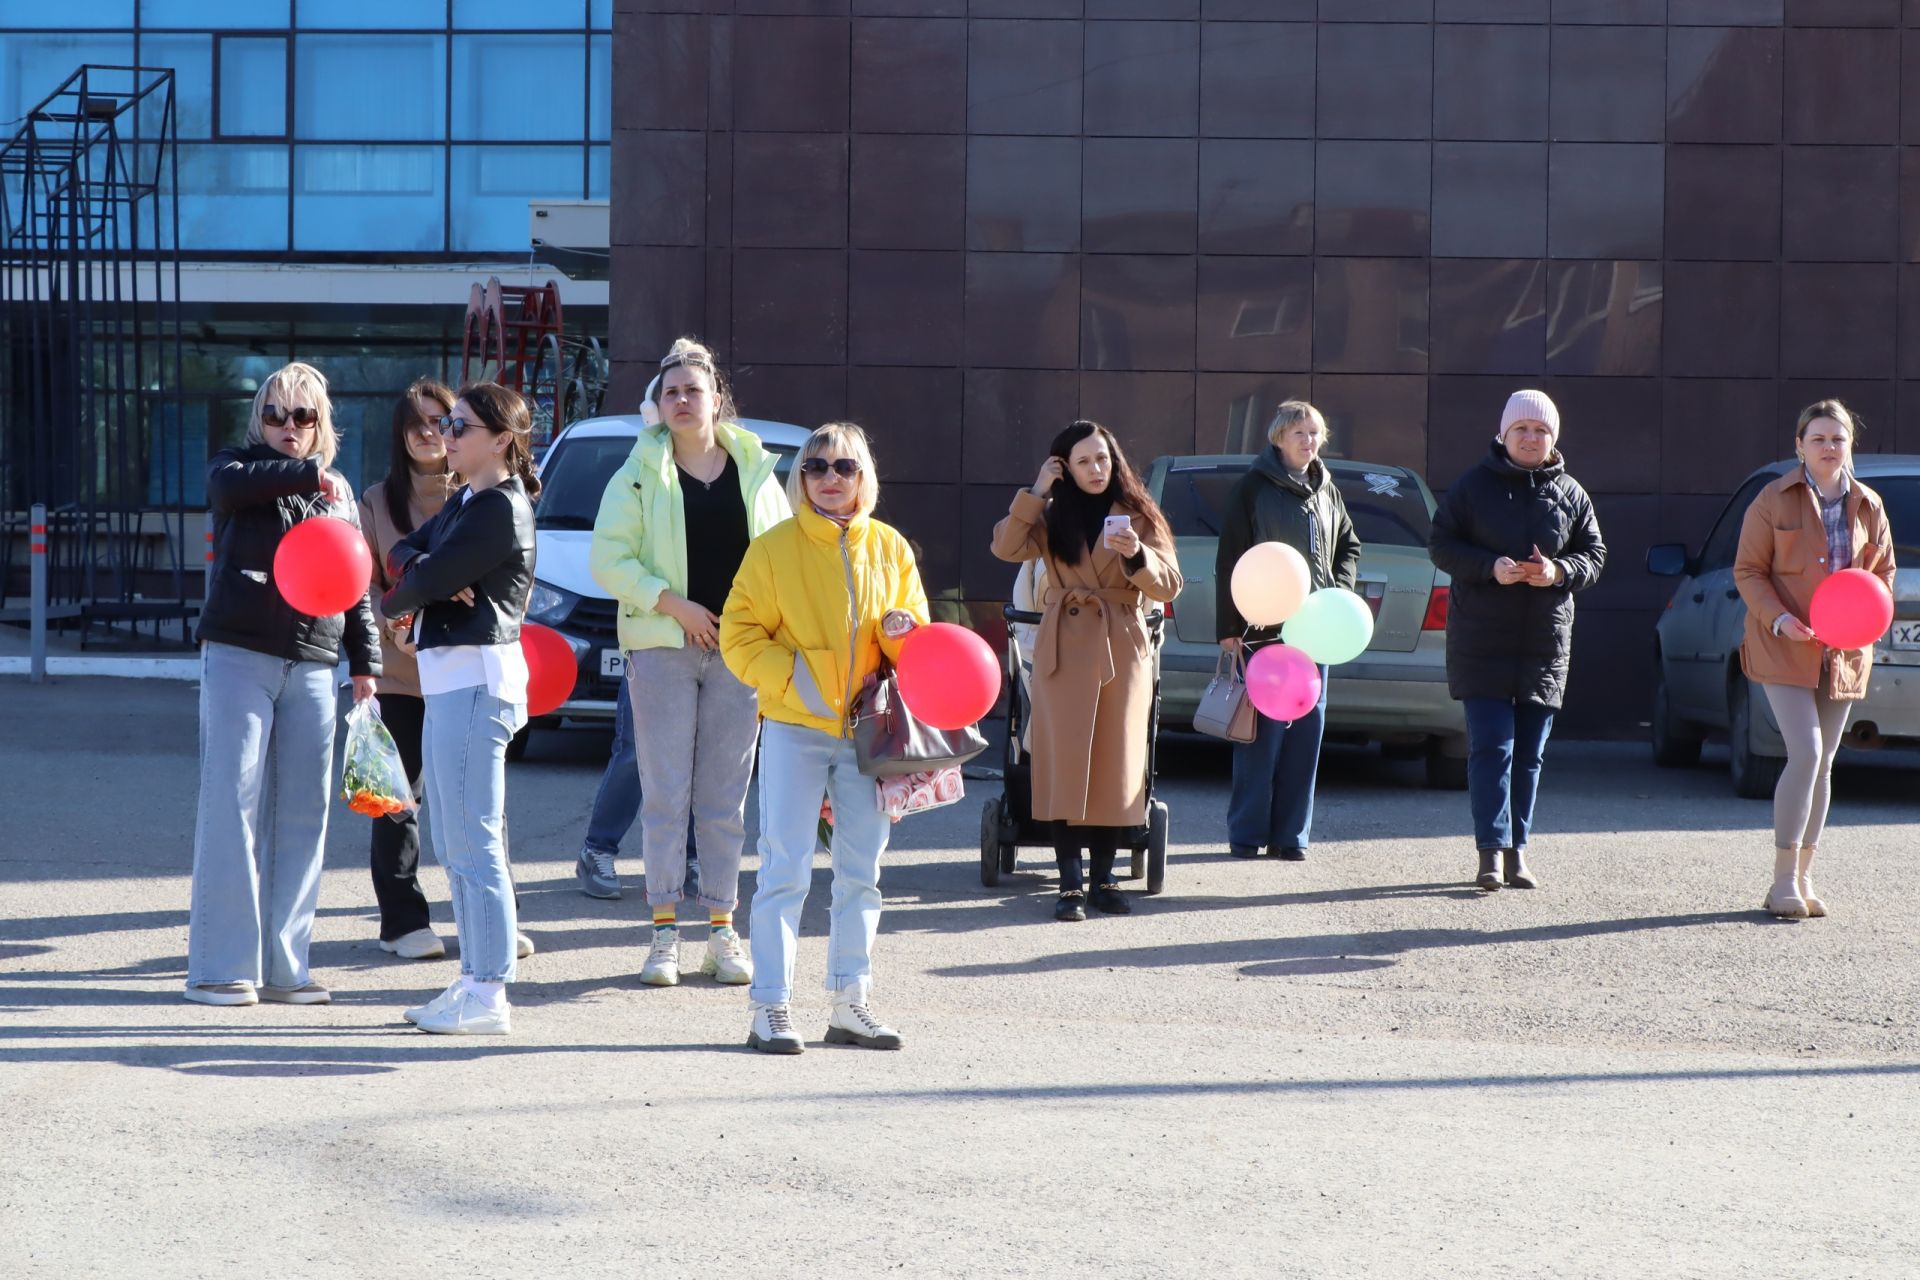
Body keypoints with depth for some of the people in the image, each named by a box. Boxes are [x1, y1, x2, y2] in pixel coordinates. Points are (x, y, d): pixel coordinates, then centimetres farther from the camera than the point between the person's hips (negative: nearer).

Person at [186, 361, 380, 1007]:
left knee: (302, 814, 3)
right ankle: (218, 966, -7)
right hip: (238, 656, -4)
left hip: (312, 667, 4)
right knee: (231, 805, -9)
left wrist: (365, 662, 12)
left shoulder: (337, 492, 17)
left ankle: (282, 965, 9)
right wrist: (308, 475, -24)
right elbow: (229, 483, -20)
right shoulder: (239, 466, 6)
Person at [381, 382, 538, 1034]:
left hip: (475, 678, -10)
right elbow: (403, 552, 13)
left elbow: (427, 582, -15)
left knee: (474, 843, -8)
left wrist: (393, 602, 6)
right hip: (446, 679, 10)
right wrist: (424, 575, -10)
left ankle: (488, 996, -6)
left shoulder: (500, 509, -13)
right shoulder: (465, 501, 18)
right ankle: (474, 979, 19)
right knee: (454, 845, 13)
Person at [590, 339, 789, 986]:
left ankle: (723, 933, 11)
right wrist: (675, 604, -13)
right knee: (665, 796, -2)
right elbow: (607, 560, -3)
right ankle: (665, 935, 3)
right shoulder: (639, 473, 4)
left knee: (725, 799, 5)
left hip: (740, 652, 2)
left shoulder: (755, 471, 9)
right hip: (662, 647, -1)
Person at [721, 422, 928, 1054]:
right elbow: (740, 635, -4)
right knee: (786, 870, -7)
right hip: (795, 728, -4)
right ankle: (770, 1008, -4)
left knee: (861, 872, 9)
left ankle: (850, 1003, 17)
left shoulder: (890, 548, 8)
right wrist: (791, 675, -17)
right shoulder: (774, 547, -2)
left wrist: (900, 630, -9)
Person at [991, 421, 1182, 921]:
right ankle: (1070, 885, -6)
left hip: (1122, 649, 0)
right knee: (1065, 765, -6)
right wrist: (1035, 493, -9)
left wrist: (1137, 555, -18)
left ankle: (1104, 880, 12)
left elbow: (1168, 586, 0)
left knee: (1115, 767, 2)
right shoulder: (1052, 517, 9)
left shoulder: (1138, 515, 7)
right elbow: (1006, 547, -9)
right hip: (1063, 648, 0)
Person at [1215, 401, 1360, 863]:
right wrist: (1229, 628, -9)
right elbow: (1230, 560, -4)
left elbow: (1348, 547, 25)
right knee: (1263, 729, -5)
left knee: (1308, 727, 4)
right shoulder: (1254, 487, -3)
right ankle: (1247, 833, 3)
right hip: (1264, 628, -5)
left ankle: (1291, 834, 10)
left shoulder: (1327, 491, 14)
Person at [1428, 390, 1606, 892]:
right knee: (1491, 745, -9)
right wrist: (1491, 567, -17)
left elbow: (1594, 555, 11)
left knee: (1528, 752, 7)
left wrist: (1560, 571, -11)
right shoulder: (1475, 485, 1)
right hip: (1481, 639, -3)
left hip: (1545, 642, 3)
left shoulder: (1570, 494, 8)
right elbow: (1441, 544, 0)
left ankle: (1516, 849, 14)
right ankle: (1493, 849, -9)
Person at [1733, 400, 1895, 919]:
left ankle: (1803, 879, 18)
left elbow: (1882, 570, 15)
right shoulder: (1774, 501, -4)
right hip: (1786, 649, -4)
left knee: (1822, 765, 9)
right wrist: (1778, 618, -18)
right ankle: (1783, 880, -9)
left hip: (1843, 655, 4)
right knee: (1805, 754, -16)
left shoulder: (1868, 506, 7)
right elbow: (1748, 570, -3)